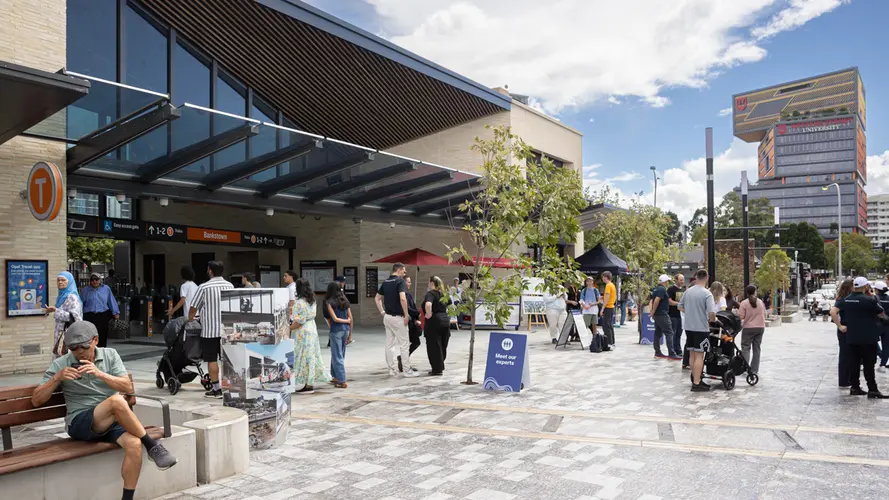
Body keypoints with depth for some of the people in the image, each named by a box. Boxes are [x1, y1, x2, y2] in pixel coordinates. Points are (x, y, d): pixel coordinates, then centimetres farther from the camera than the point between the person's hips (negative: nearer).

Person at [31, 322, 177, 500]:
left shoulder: (110, 355, 7)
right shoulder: (60, 364, 4)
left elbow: (128, 387, -2)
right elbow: (36, 401, 4)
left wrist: (100, 374, -16)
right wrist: (57, 378, -12)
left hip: (114, 419, 2)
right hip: (80, 422, -2)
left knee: (134, 444, -32)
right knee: (117, 401, -35)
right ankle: (153, 446, -22)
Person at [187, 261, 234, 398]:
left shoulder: (204, 287, -9)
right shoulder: (230, 285, 4)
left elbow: (193, 307, -2)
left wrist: (190, 318, 18)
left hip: (210, 330, -4)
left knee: (212, 360, 3)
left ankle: (216, 389, 5)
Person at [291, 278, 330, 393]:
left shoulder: (300, 303, -18)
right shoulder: (312, 301, 9)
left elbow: (299, 321, -19)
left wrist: (289, 329, -10)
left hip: (302, 333, -9)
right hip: (312, 330, 9)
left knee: (304, 357, -2)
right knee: (311, 357, 13)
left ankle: (307, 385, 2)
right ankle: (310, 383, 19)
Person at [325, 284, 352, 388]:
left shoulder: (330, 302, -6)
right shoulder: (345, 301, 7)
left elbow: (335, 318, -14)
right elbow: (350, 318, 7)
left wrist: (346, 321, 2)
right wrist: (350, 334, 12)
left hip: (336, 330, -5)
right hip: (346, 329, 5)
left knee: (337, 356, 1)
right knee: (340, 355, 18)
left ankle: (342, 381, 0)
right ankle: (336, 377, 28)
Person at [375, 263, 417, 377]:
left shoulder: (385, 282, 10)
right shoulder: (400, 281, -12)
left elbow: (377, 298, 14)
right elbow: (402, 298, -26)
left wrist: (382, 312, 14)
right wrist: (406, 315, -17)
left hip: (387, 317, 7)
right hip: (397, 317, -7)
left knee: (389, 344, 10)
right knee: (404, 344, 0)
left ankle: (392, 369, 15)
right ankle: (407, 370, 4)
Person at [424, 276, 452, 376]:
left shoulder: (430, 293, -11)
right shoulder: (444, 294, 14)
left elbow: (428, 305, -31)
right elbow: (450, 305, 27)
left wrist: (428, 314, -17)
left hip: (434, 322, -7)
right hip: (445, 320, 8)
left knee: (434, 346, 1)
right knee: (442, 346, 15)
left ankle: (437, 370, 4)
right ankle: (440, 367, 25)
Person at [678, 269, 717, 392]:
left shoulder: (687, 291, 4)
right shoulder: (707, 294, -14)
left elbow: (680, 307, 14)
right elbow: (711, 313, -22)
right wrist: (712, 319, -1)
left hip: (689, 327, 6)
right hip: (701, 328, -6)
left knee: (692, 354, 15)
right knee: (699, 355, -3)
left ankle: (695, 379, 24)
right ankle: (696, 384, -3)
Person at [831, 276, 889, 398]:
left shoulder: (844, 300, 2)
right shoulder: (870, 300, -12)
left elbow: (833, 311, -8)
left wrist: (839, 326, -4)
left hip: (851, 337, 5)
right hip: (868, 338, -5)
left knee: (854, 363, 11)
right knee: (869, 364, 1)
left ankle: (854, 387, 17)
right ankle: (872, 390, 3)